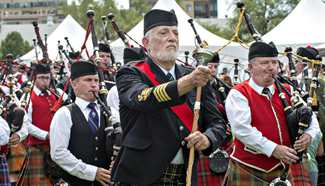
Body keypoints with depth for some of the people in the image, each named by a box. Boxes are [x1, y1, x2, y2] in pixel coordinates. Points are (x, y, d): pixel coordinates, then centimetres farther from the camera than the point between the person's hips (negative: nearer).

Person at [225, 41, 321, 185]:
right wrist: (273, 149, -23)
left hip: (281, 169, 5)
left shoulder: (286, 91, 10)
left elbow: (309, 116, 16)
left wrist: (309, 134, -7)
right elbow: (242, 129, -19)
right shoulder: (238, 94, -8)